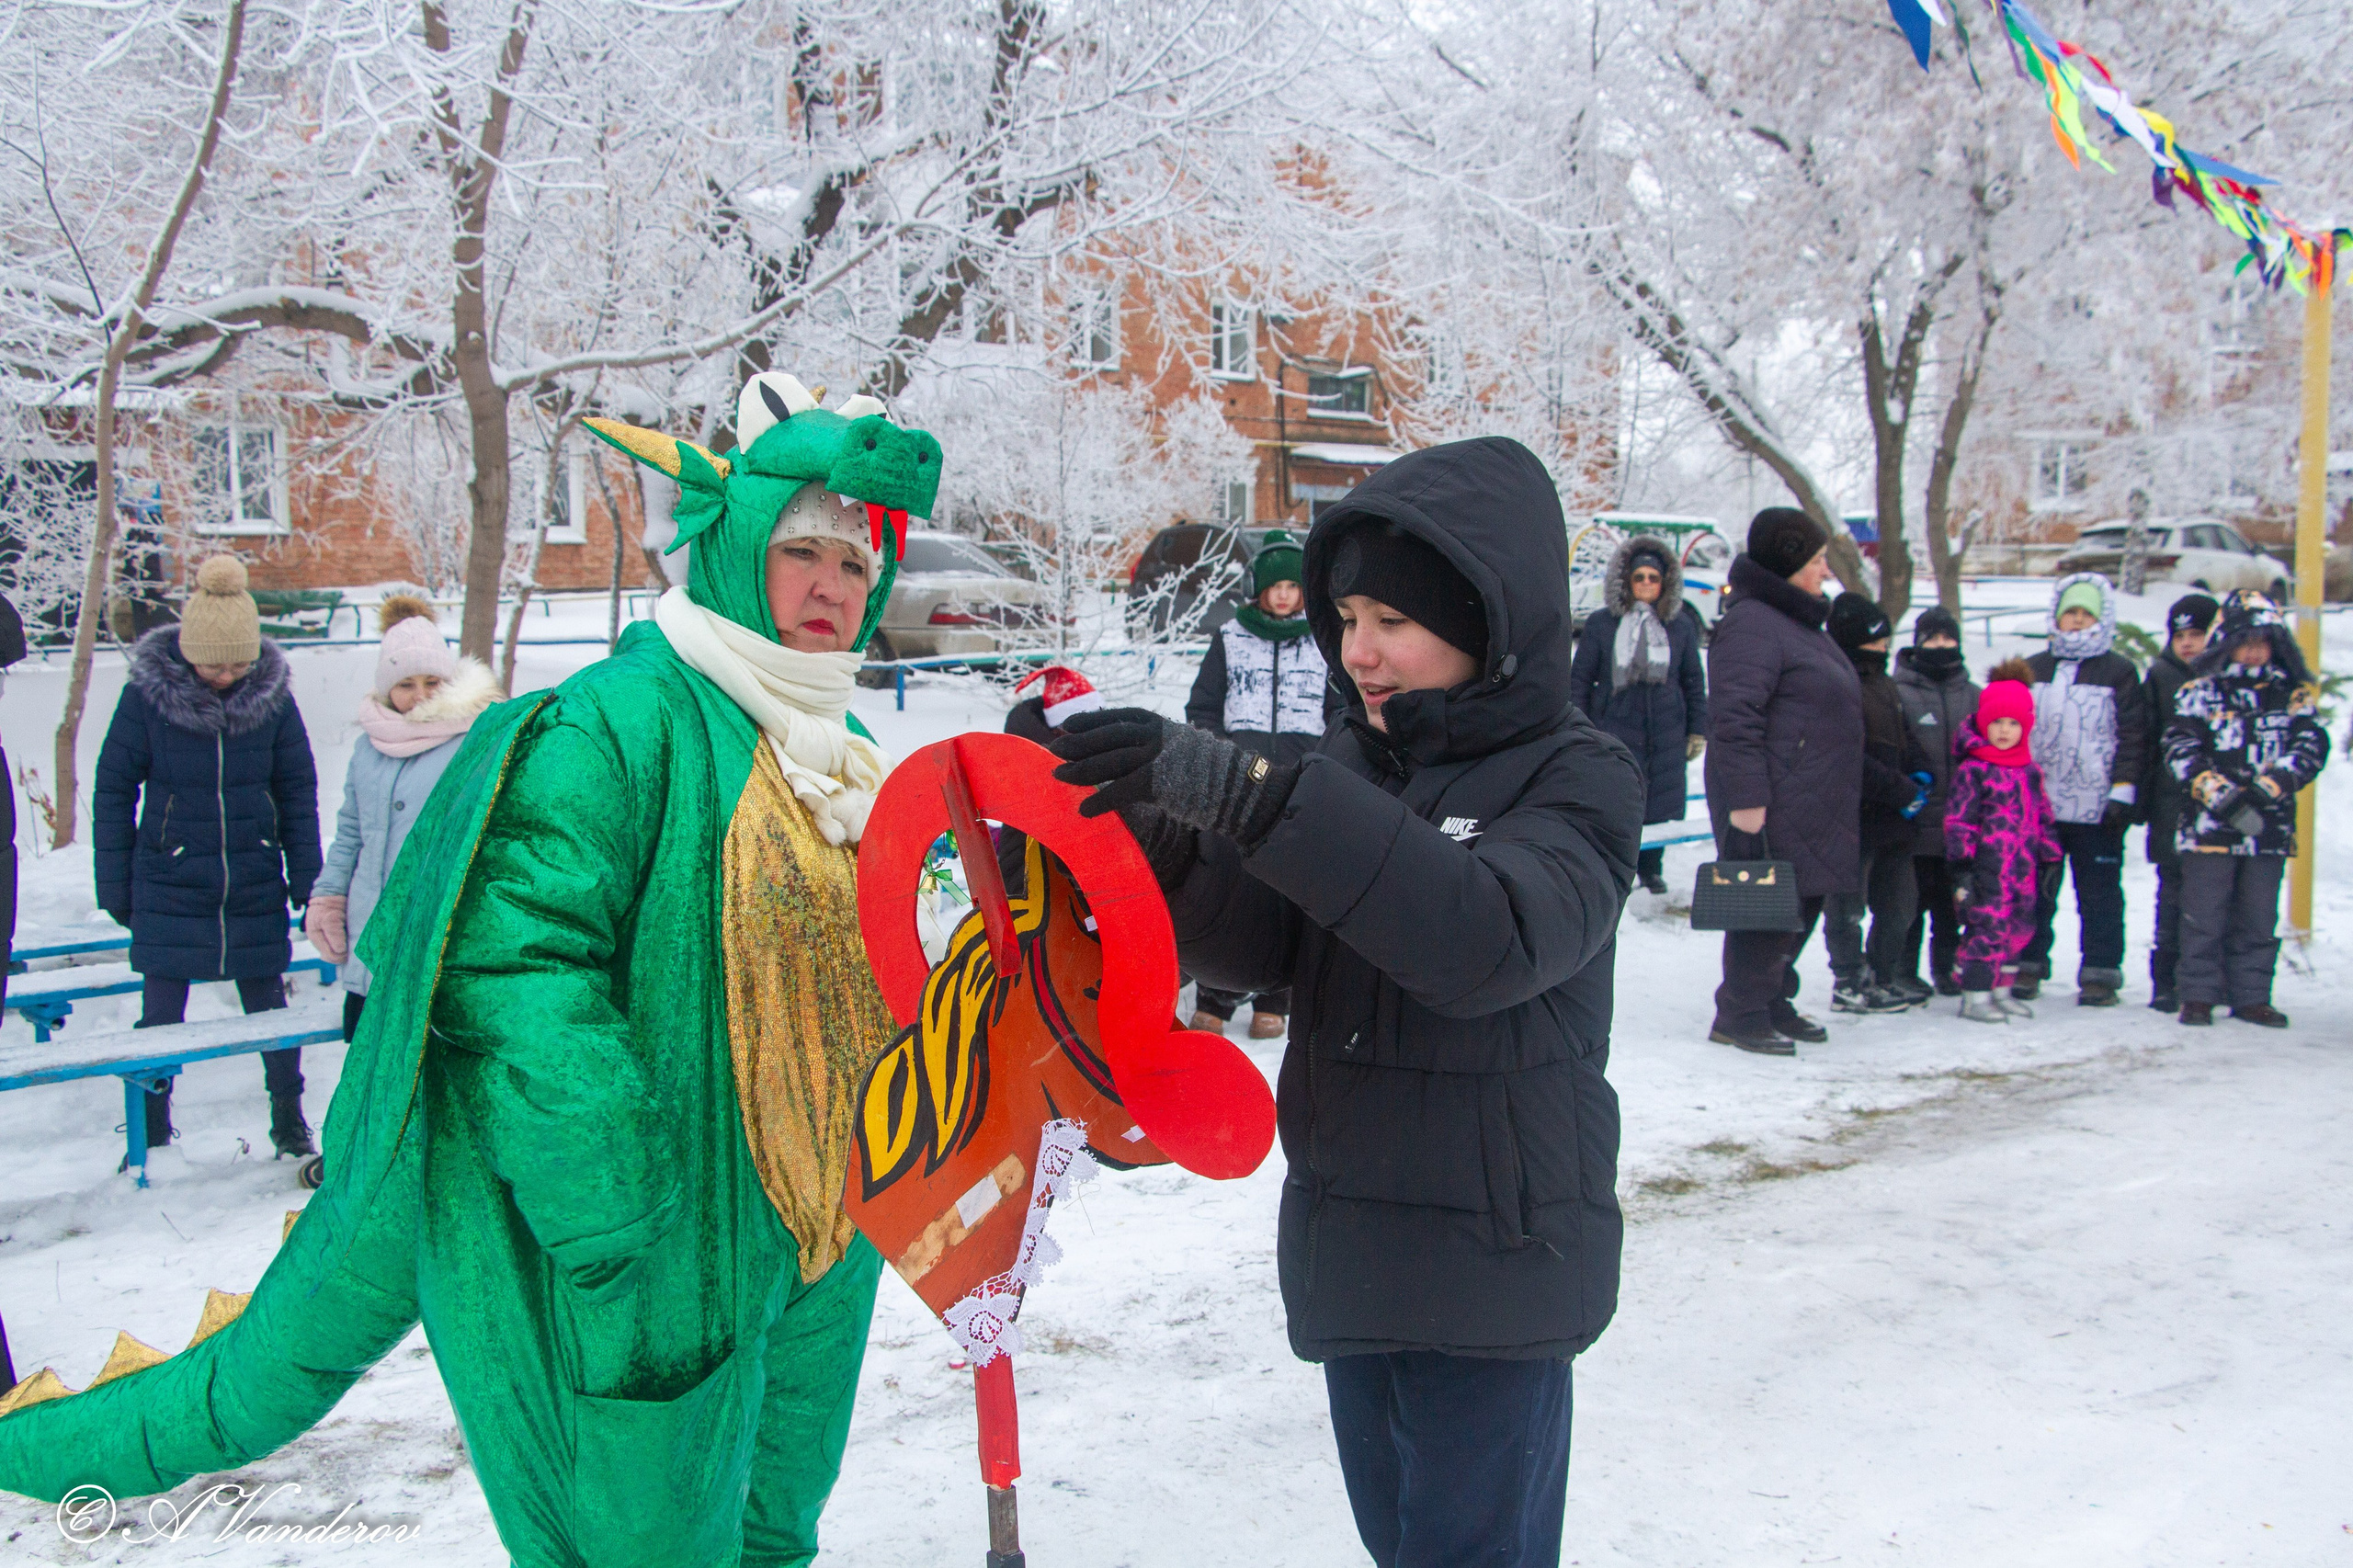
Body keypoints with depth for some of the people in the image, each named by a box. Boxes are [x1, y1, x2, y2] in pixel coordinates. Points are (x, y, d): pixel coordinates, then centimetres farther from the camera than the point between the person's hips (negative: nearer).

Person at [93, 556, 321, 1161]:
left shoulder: (272, 693, -6)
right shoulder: (146, 694, -10)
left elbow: (298, 792, 4)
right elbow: (113, 789, -1)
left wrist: (306, 880, 4)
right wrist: (114, 885, 0)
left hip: (255, 889, 1)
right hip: (167, 890, -1)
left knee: (268, 1006, 10)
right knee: (160, 1016, 5)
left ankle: (288, 1118, 25)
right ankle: (152, 1131, 21)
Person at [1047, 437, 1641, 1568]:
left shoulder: (1575, 775, -11)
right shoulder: (1354, 760, 7)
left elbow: (1490, 936, -31)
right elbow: (1268, 943, -1)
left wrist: (1246, 790, -37)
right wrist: (1158, 836, -20)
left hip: (1492, 1261, -6)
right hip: (1349, 1247, 6)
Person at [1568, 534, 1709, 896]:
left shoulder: (1680, 626, 7)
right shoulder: (1601, 624, 0)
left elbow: (1694, 682, 13)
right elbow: (1580, 679, 3)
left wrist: (1697, 730, 10)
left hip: (1666, 732, 2)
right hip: (1614, 727, -2)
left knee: (1661, 801, 5)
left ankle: (1651, 867, 22)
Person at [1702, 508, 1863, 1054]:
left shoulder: (1798, 622, 19)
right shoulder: (1750, 625, -15)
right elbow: (1735, 719, -22)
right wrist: (1746, 798, -25)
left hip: (1811, 805, 10)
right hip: (1772, 808, -10)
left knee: (1801, 906, 14)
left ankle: (1774, 1003, 26)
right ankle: (1741, 1015, 5)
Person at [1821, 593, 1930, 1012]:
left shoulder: (1884, 685, 16)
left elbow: (1904, 738, 22)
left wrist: (1919, 775, 2)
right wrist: (1902, 792, -19)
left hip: (1890, 819, 9)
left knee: (1899, 901, 16)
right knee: (1849, 905, 1)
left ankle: (1885, 976, 28)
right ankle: (1850, 983, 10)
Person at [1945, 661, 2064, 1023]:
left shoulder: (2030, 771, 13)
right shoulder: (1972, 770, -7)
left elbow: (2044, 817, 21)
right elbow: (1958, 820, -10)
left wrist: (2050, 859, 19)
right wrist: (1961, 867, -14)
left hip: (2023, 868, 7)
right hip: (1986, 871, -7)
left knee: (2017, 929, 12)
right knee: (1986, 926, -7)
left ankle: (2003, 990, 24)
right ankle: (1975, 996, 1)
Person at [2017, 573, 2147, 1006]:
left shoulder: (2119, 671, 4)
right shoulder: (2034, 670, 14)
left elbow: (2133, 736, -1)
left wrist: (2122, 791, -9)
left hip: (2096, 807, -3)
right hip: (2037, 804, 3)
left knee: (2099, 894, 1)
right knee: (2034, 889, 8)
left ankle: (2101, 971, 8)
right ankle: (2028, 964, 17)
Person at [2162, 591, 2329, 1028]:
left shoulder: (2295, 696, 8)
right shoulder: (2199, 693, 1)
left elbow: (2310, 749, -4)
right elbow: (2182, 753, -8)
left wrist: (2263, 790, -19)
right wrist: (2224, 798, -20)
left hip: (2269, 828, 2)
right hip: (2209, 826, -2)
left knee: (2258, 919, 9)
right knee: (2204, 917, 1)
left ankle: (2251, 996, 19)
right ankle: (2198, 995, 10)